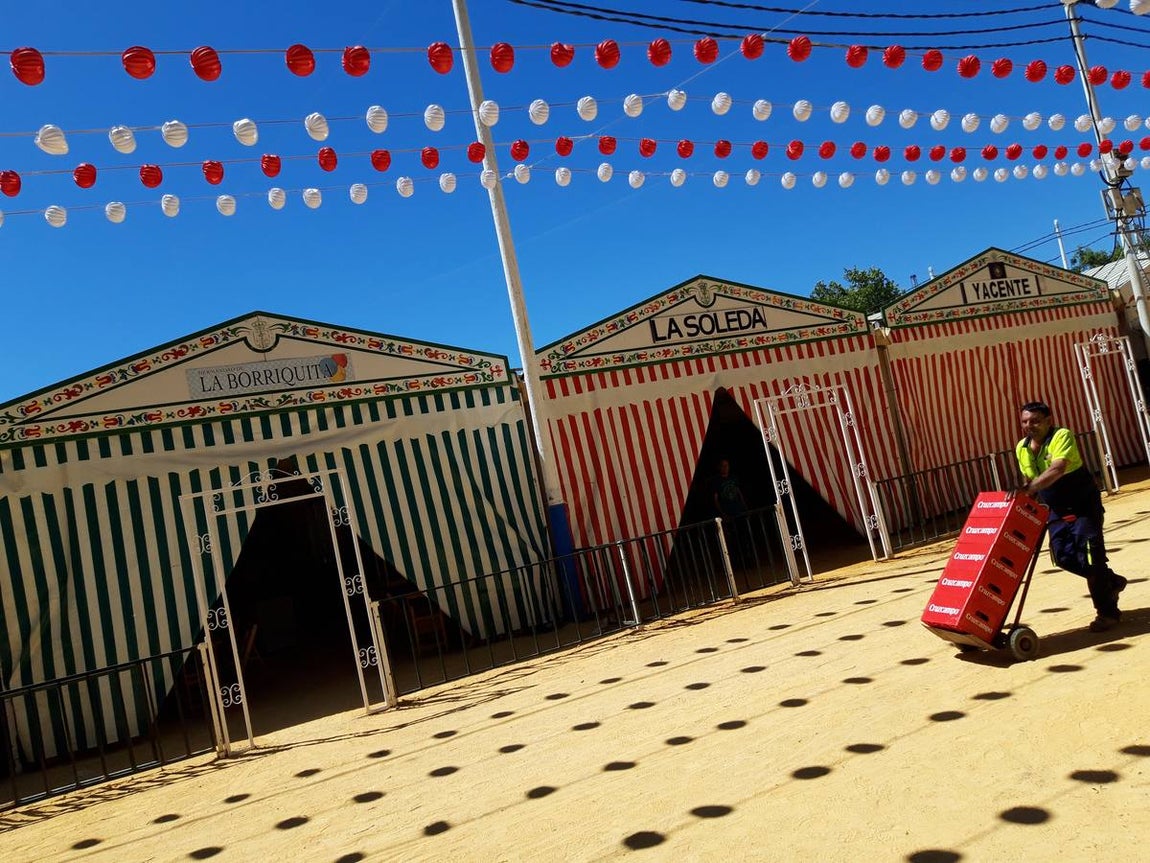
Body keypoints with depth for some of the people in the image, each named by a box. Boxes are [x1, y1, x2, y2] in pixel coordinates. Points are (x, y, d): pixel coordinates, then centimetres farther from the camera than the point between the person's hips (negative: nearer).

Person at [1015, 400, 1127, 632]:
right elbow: (1028, 481, 14)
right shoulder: (1021, 448, -1)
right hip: (1057, 509, 7)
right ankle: (1111, 581, 27)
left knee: (1089, 554, -9)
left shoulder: (1062, 436, -21)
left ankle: (1107, 612, 3)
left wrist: (1031, 487, -49)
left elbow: (1057, 469, -38)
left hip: (1084, 504, -7)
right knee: (1063, 556, 2)